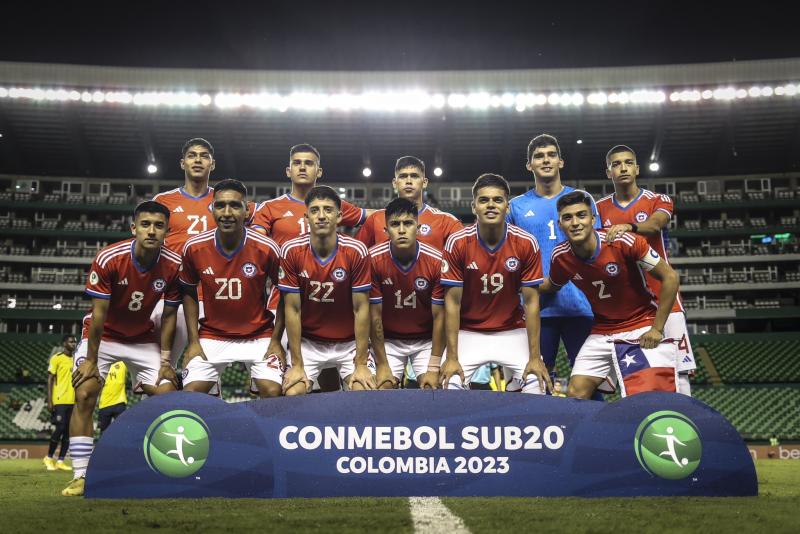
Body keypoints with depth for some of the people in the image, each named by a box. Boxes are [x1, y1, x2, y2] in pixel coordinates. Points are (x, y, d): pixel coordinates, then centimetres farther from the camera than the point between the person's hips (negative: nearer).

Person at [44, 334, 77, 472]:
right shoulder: (56, 358, -3)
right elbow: (50, 380, -5)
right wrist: (49, 401, -12)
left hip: (73, 401, 6)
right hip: (60, 401, -6)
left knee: (68, 431, 4)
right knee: (60, 429, -8)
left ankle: (60, 461, 10)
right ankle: (49, 458, 10)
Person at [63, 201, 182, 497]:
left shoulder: (173, 265, -19)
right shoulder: (108, 259, -26)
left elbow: (169, 315, -8)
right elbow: (99, 313, -20)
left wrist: (164, 359, -9)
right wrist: (91, 360, -17)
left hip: (144, 339, 2)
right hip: (104, 336, -2)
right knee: (84, 396, -15)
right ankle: (80, 477, -6)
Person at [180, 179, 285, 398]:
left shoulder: (267, 248, -15)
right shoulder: (194, 248, -9)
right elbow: (189, 294, 6)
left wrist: (276, 341, -5)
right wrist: (193, 341, 1)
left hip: (259, 336, -1)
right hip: (212, 336, 2)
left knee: (273, 393, -16)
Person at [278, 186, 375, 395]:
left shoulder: (356, 251, -16)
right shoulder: (291, 251, -13)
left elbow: (361, 309, -12)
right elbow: (292, 309, -10)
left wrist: (361, 364, -13)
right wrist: (297, 365, -10)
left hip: (349, 342, 0)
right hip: (307, 341, 1)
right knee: (292, 395, -14)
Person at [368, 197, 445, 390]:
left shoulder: (436, 261, -18)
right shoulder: (374, 259, -18)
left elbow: (439, 316, -12)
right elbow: (375, 315, -12)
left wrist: (434, 367, -13)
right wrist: (382, 364, -11)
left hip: (426, 340, 0)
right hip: (388, 340, 0)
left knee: (432, 389, -12)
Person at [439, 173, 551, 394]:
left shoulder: (526, 243, -12)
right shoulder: (457, 243, -13)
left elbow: (531, 301, -8)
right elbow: (452, 301, -11)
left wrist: (535, 357, -12)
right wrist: (452, 357, -14)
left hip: (512, 332, 1)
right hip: (468, 332, 0)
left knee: (536, 383, -18)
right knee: (451, 384, -19)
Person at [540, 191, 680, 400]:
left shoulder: (624, 242, -23)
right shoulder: (560, 257, -9)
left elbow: (670, 277, -15)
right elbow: (551, 286, 16)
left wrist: (657, 329, -15)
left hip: (643, 330, -4)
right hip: (602, 333, 4)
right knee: (576, 394, -4)